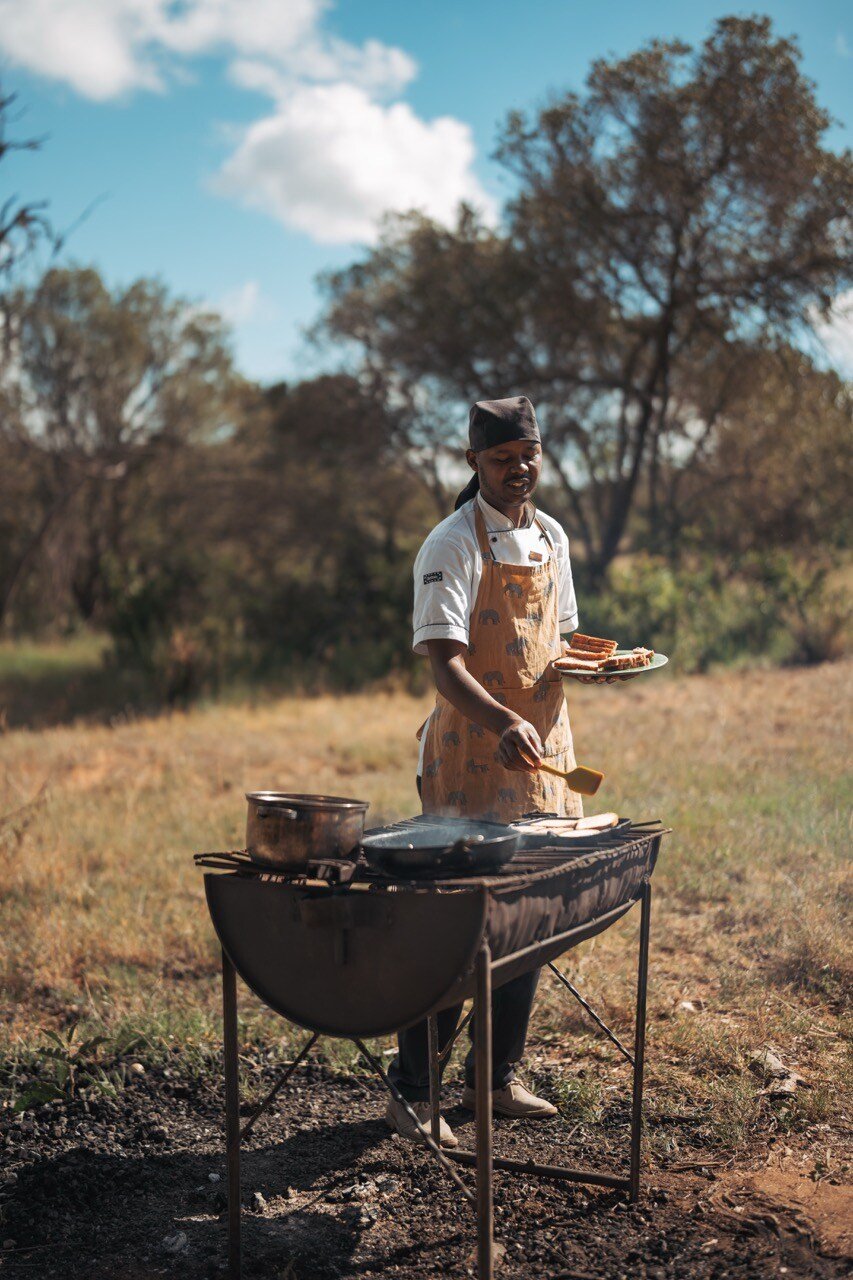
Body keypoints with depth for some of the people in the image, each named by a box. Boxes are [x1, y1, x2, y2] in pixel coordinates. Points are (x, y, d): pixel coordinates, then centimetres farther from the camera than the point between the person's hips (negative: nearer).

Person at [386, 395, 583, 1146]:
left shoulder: (551, 537, 11)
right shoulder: (453, 546, -12)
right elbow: (444, 663, -21)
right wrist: (502, 722, -37)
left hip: (542, 749, 7)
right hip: (472, 754, -7)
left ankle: (497, 1077, 25)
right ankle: (411, 1092, 8)